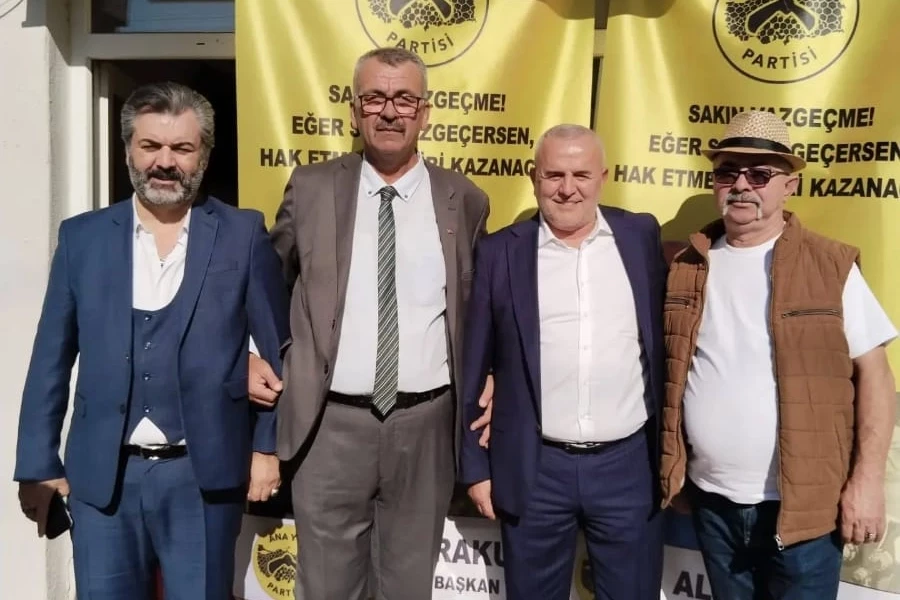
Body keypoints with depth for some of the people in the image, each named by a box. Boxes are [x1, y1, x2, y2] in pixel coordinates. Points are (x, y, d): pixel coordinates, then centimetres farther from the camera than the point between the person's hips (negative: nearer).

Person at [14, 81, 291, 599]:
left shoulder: (244, 235, -1)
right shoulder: (82, 236, 5)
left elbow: (278, 349, 2)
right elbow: (52, 359, 7)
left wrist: (268, 446, 0)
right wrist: (38, 463, 6)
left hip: (204, 475, -1)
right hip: (101, 475, 2)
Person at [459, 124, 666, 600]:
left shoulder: (641, 237, 2)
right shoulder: (499, 252, -2)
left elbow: (665, 342, 7)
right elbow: (471, 370, 2)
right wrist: (475, 466, 2)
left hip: (629, 464, 1)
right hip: (535, 470, 0)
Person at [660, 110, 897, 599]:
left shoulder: (831, 266, -5)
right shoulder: (686, 267, 4)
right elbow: (666, 371, 10)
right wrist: (666, 468, 4)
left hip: (802, 505, -3)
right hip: (710, 500, 3)